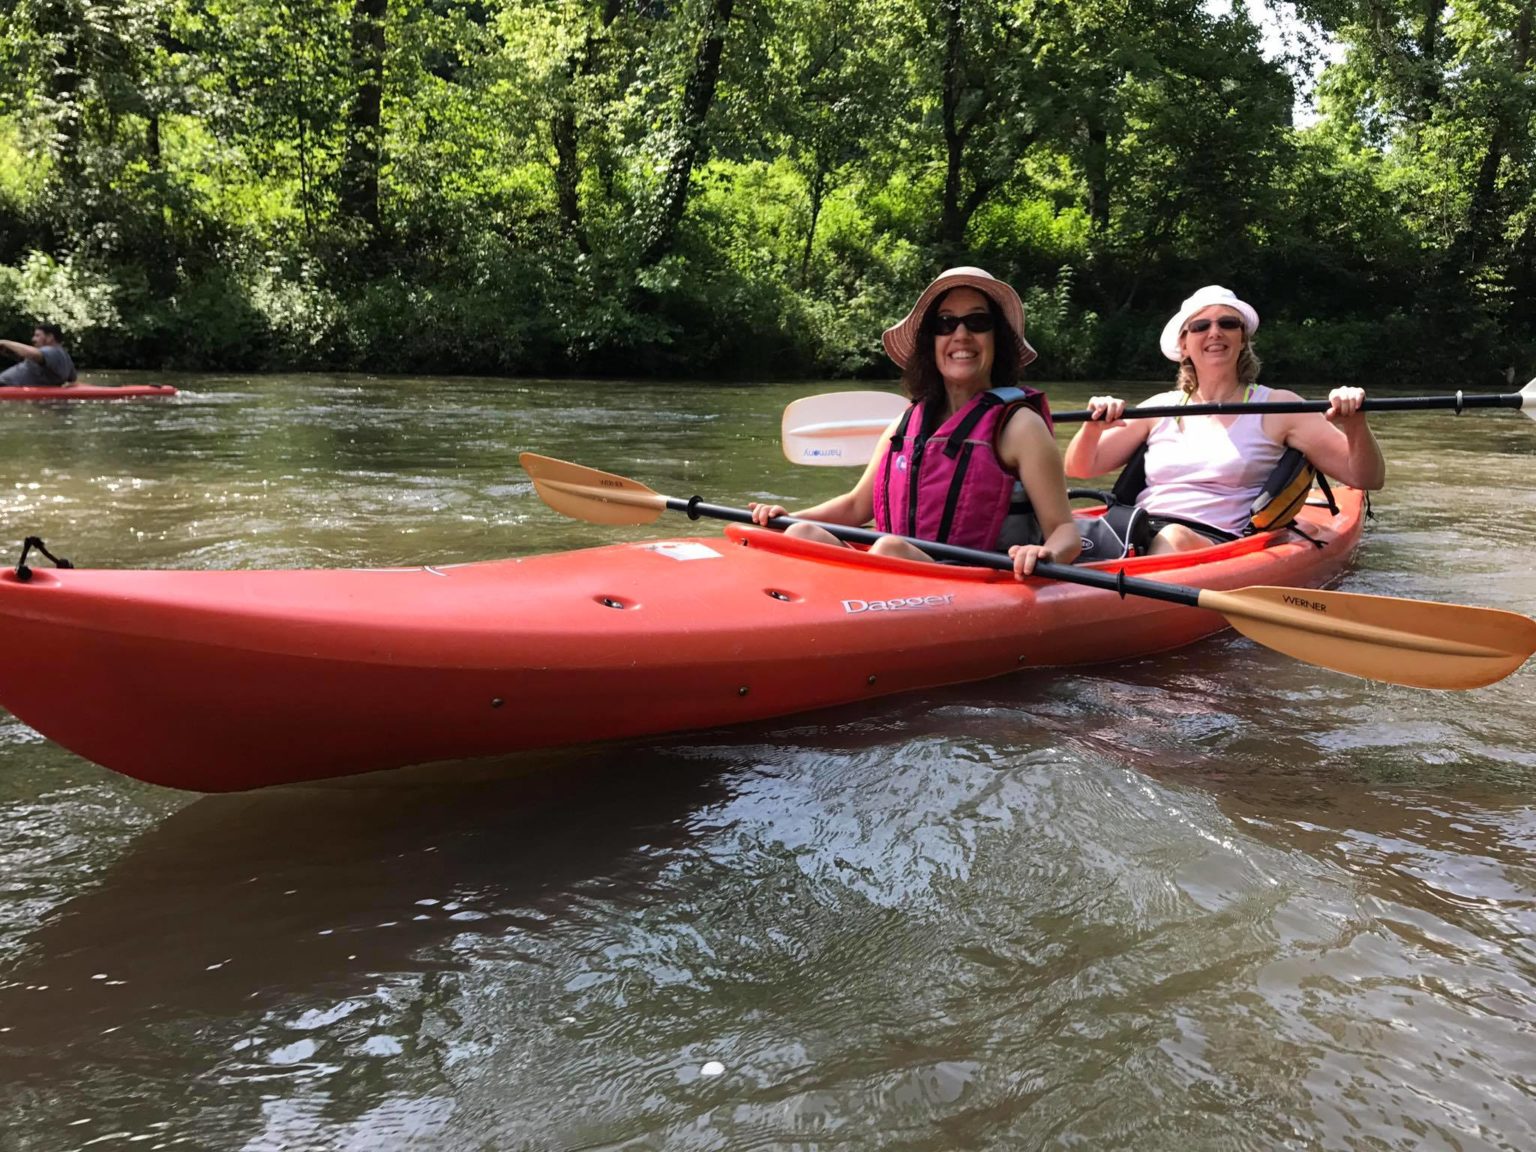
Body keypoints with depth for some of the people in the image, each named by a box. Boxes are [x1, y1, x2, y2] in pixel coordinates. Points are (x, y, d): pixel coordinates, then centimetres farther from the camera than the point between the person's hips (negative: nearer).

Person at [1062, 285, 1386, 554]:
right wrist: (1093, 427, -5)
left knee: (1175, 539, -39)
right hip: (1135, 537, 3)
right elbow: (1080, 469, 17)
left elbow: (1368, 479, 6)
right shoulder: (1161, 408, 19)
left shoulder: (1275, 407, 10)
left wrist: (1354, 424, -14)